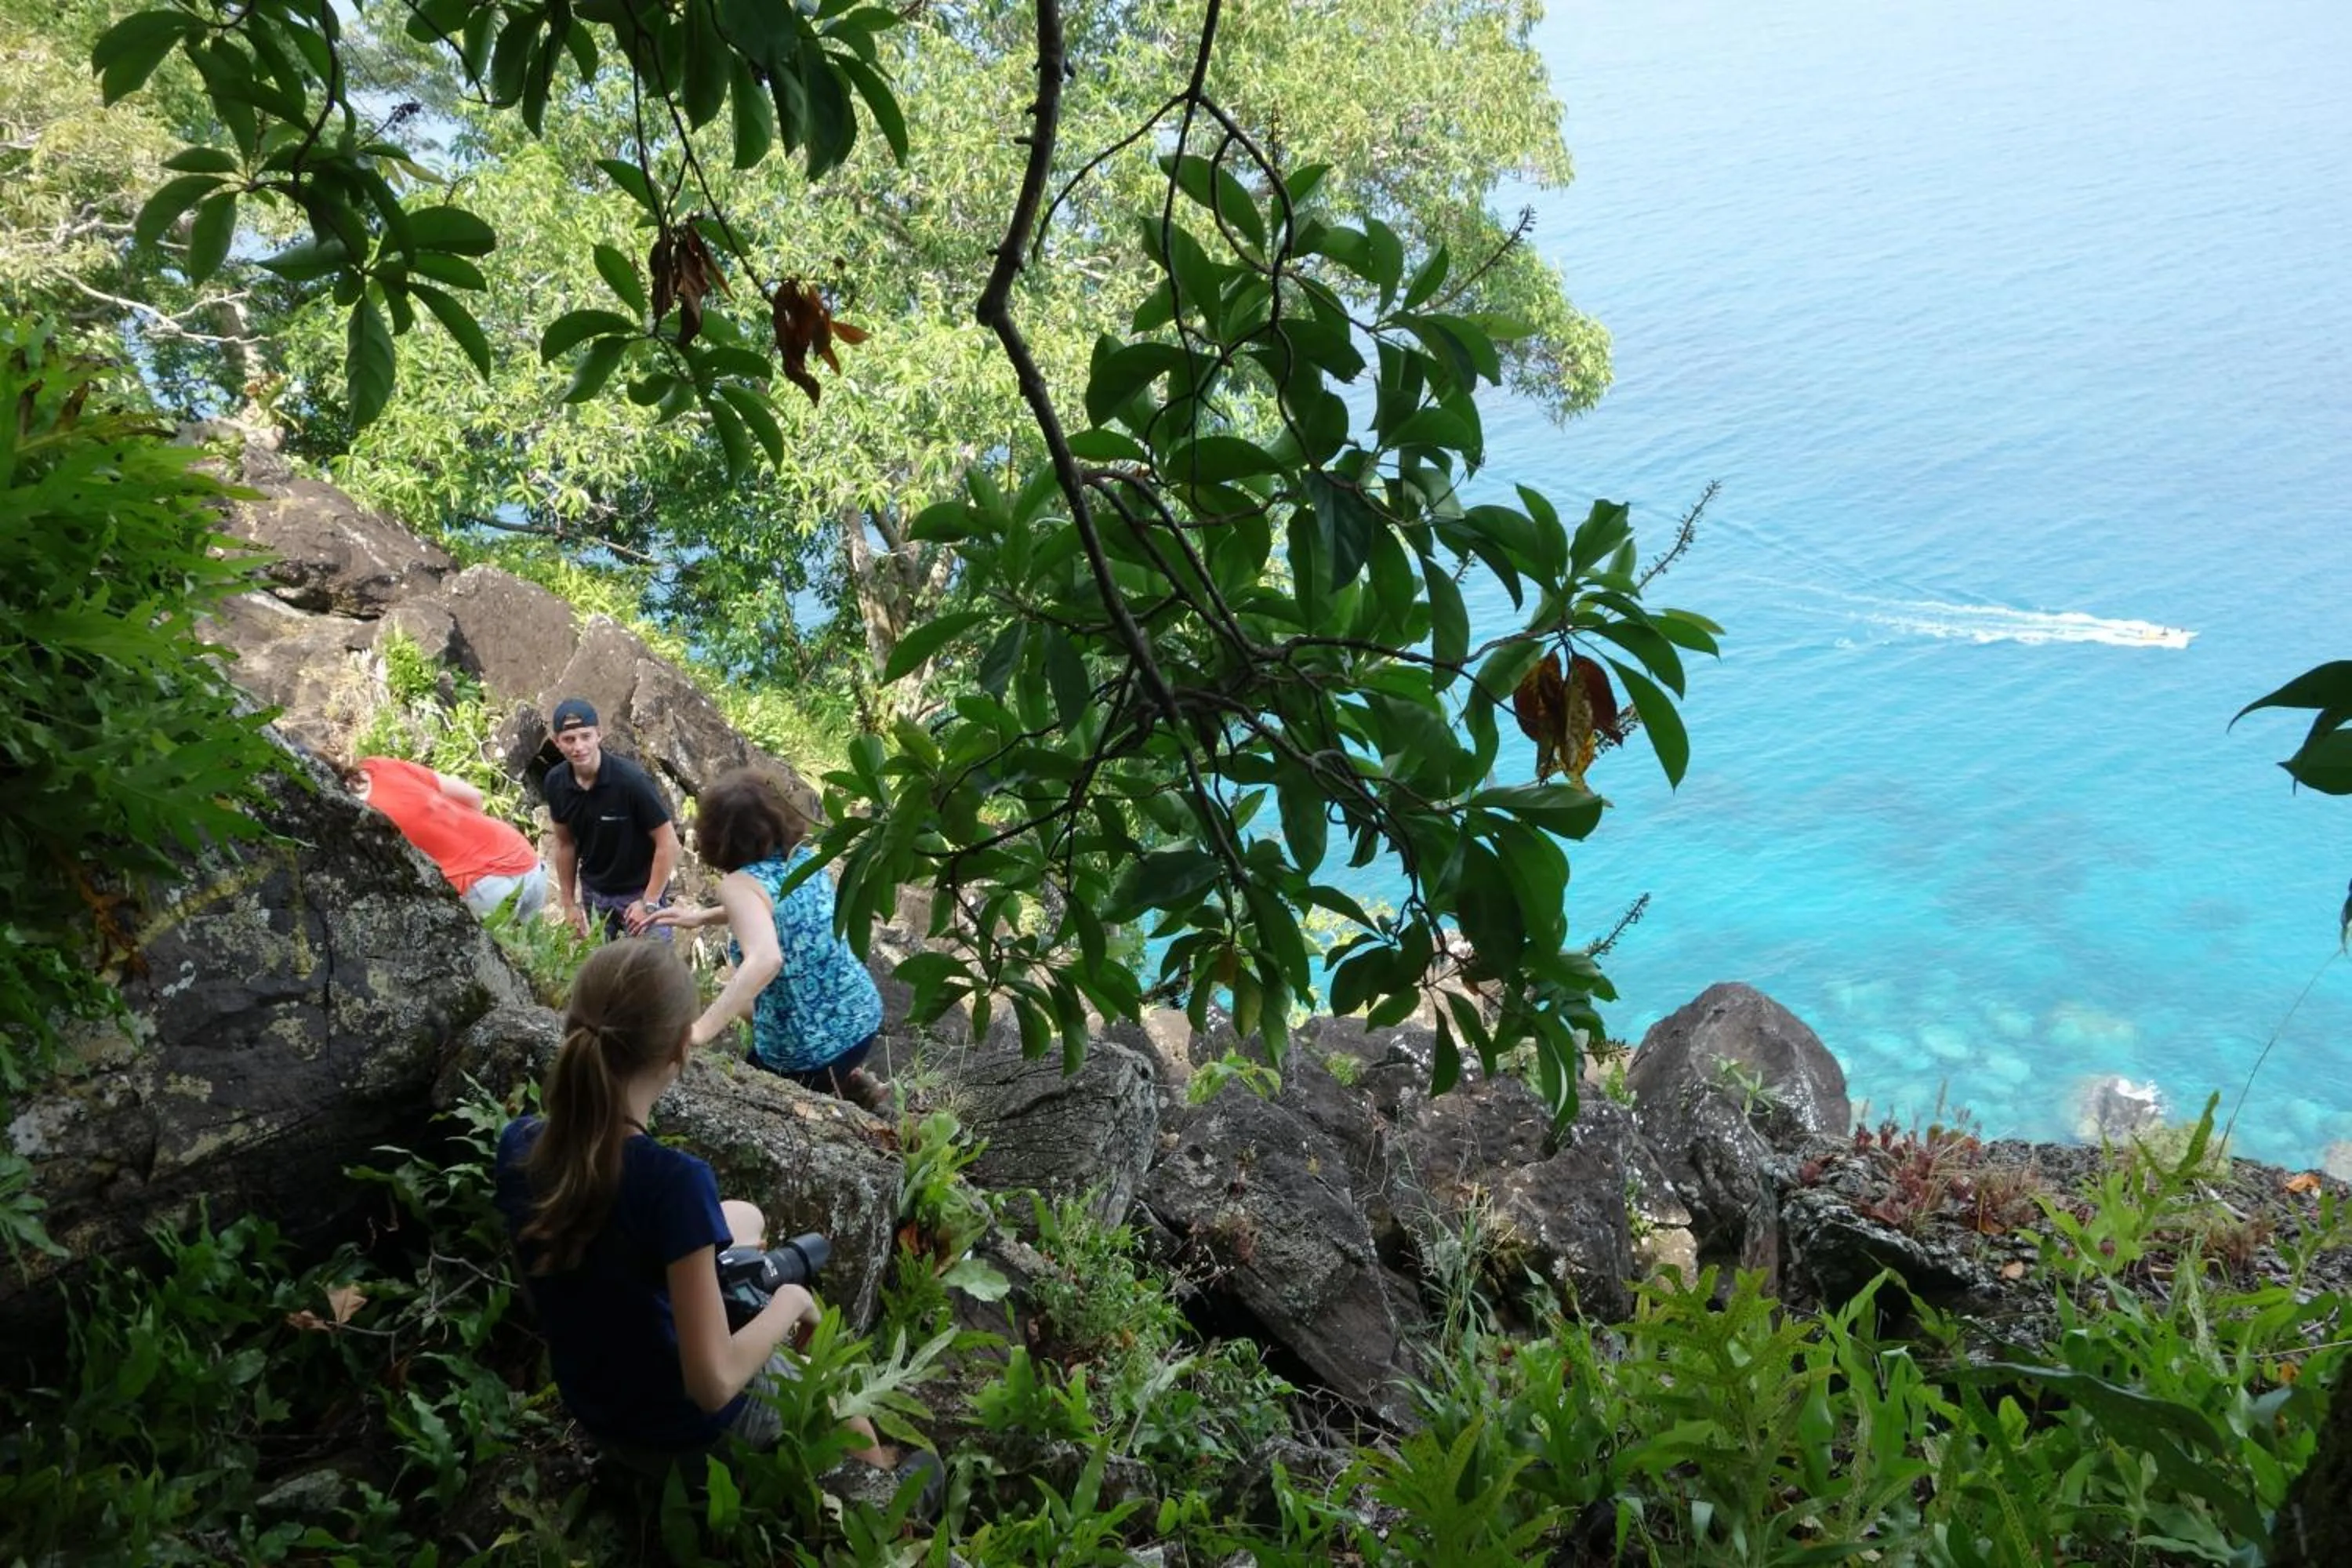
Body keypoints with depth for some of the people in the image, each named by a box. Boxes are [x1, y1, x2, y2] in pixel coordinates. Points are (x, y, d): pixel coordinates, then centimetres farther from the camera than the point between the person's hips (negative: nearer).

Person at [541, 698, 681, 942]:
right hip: (593, 892, 5)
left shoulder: (631, 780, -24)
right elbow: (565, 843, 7)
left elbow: (668, 843, -18)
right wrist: (568, 903, 9)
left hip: (638, 891, -5)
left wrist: (649, 902, -16)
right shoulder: (556, 783, -7)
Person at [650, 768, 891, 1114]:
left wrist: (699, 1031, -38)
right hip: (863, 1016, 6)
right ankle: (850, 1084, 20)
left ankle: (835, 1091, 8)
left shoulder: (739, 884, -21)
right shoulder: (801, 856, 0)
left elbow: (766, 960, -38)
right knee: (746, 1001, 33)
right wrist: (700, 916, 17)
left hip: (808, 1054, -6)